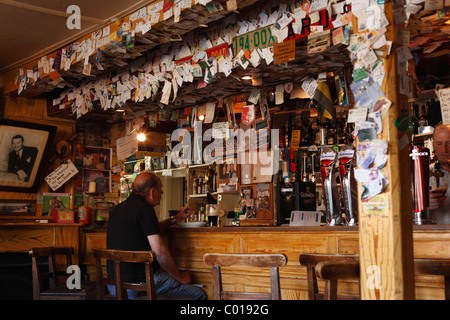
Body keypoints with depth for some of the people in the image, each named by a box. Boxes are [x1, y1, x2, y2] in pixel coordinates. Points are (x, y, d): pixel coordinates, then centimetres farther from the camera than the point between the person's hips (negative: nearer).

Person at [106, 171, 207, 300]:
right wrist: (179, 277, -4)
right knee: (199, 294, -2)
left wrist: (175, 219, 31)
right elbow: (159, 251, -17)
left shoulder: (118, 208, 13)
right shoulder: (144, 208, -13)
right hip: (141, 281, -9)